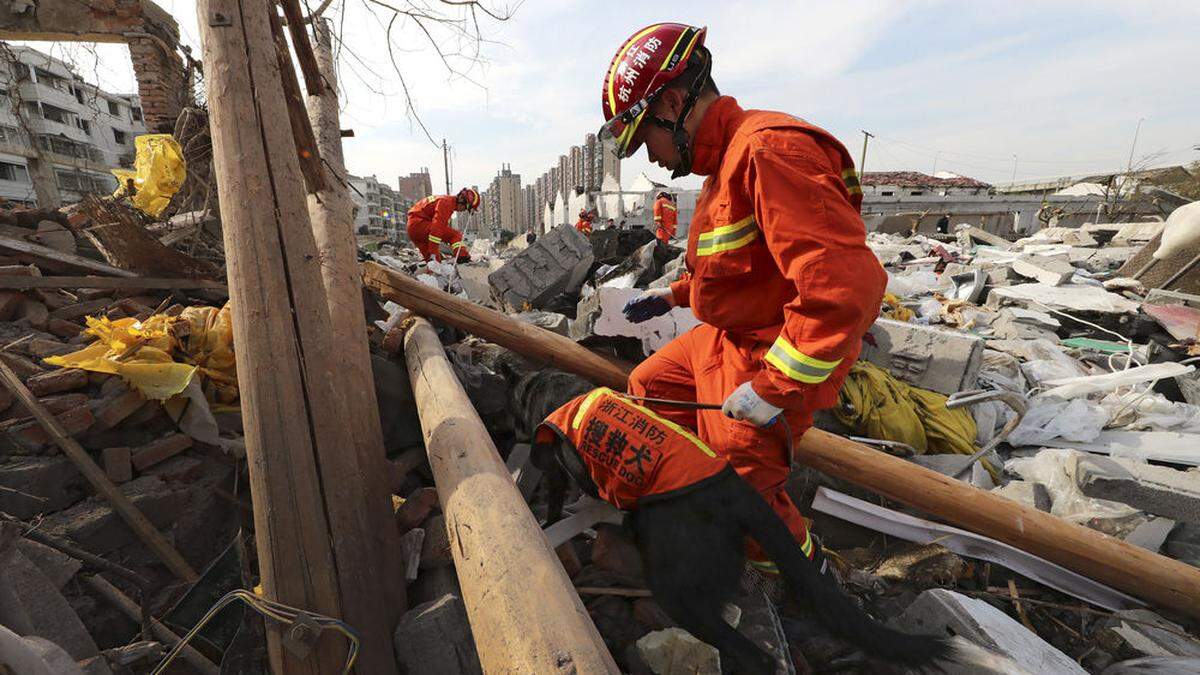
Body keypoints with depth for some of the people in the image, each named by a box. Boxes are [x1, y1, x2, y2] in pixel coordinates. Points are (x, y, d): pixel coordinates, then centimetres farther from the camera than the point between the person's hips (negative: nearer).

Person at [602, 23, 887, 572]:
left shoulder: (770, 150, -25)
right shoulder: (727, 162, 9)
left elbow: (847, 287, -32)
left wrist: (773, 388, -26)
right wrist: (674, 295, 21)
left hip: (775, 359, -10)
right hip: (725, 337, 10)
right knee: (647, 387, 18)